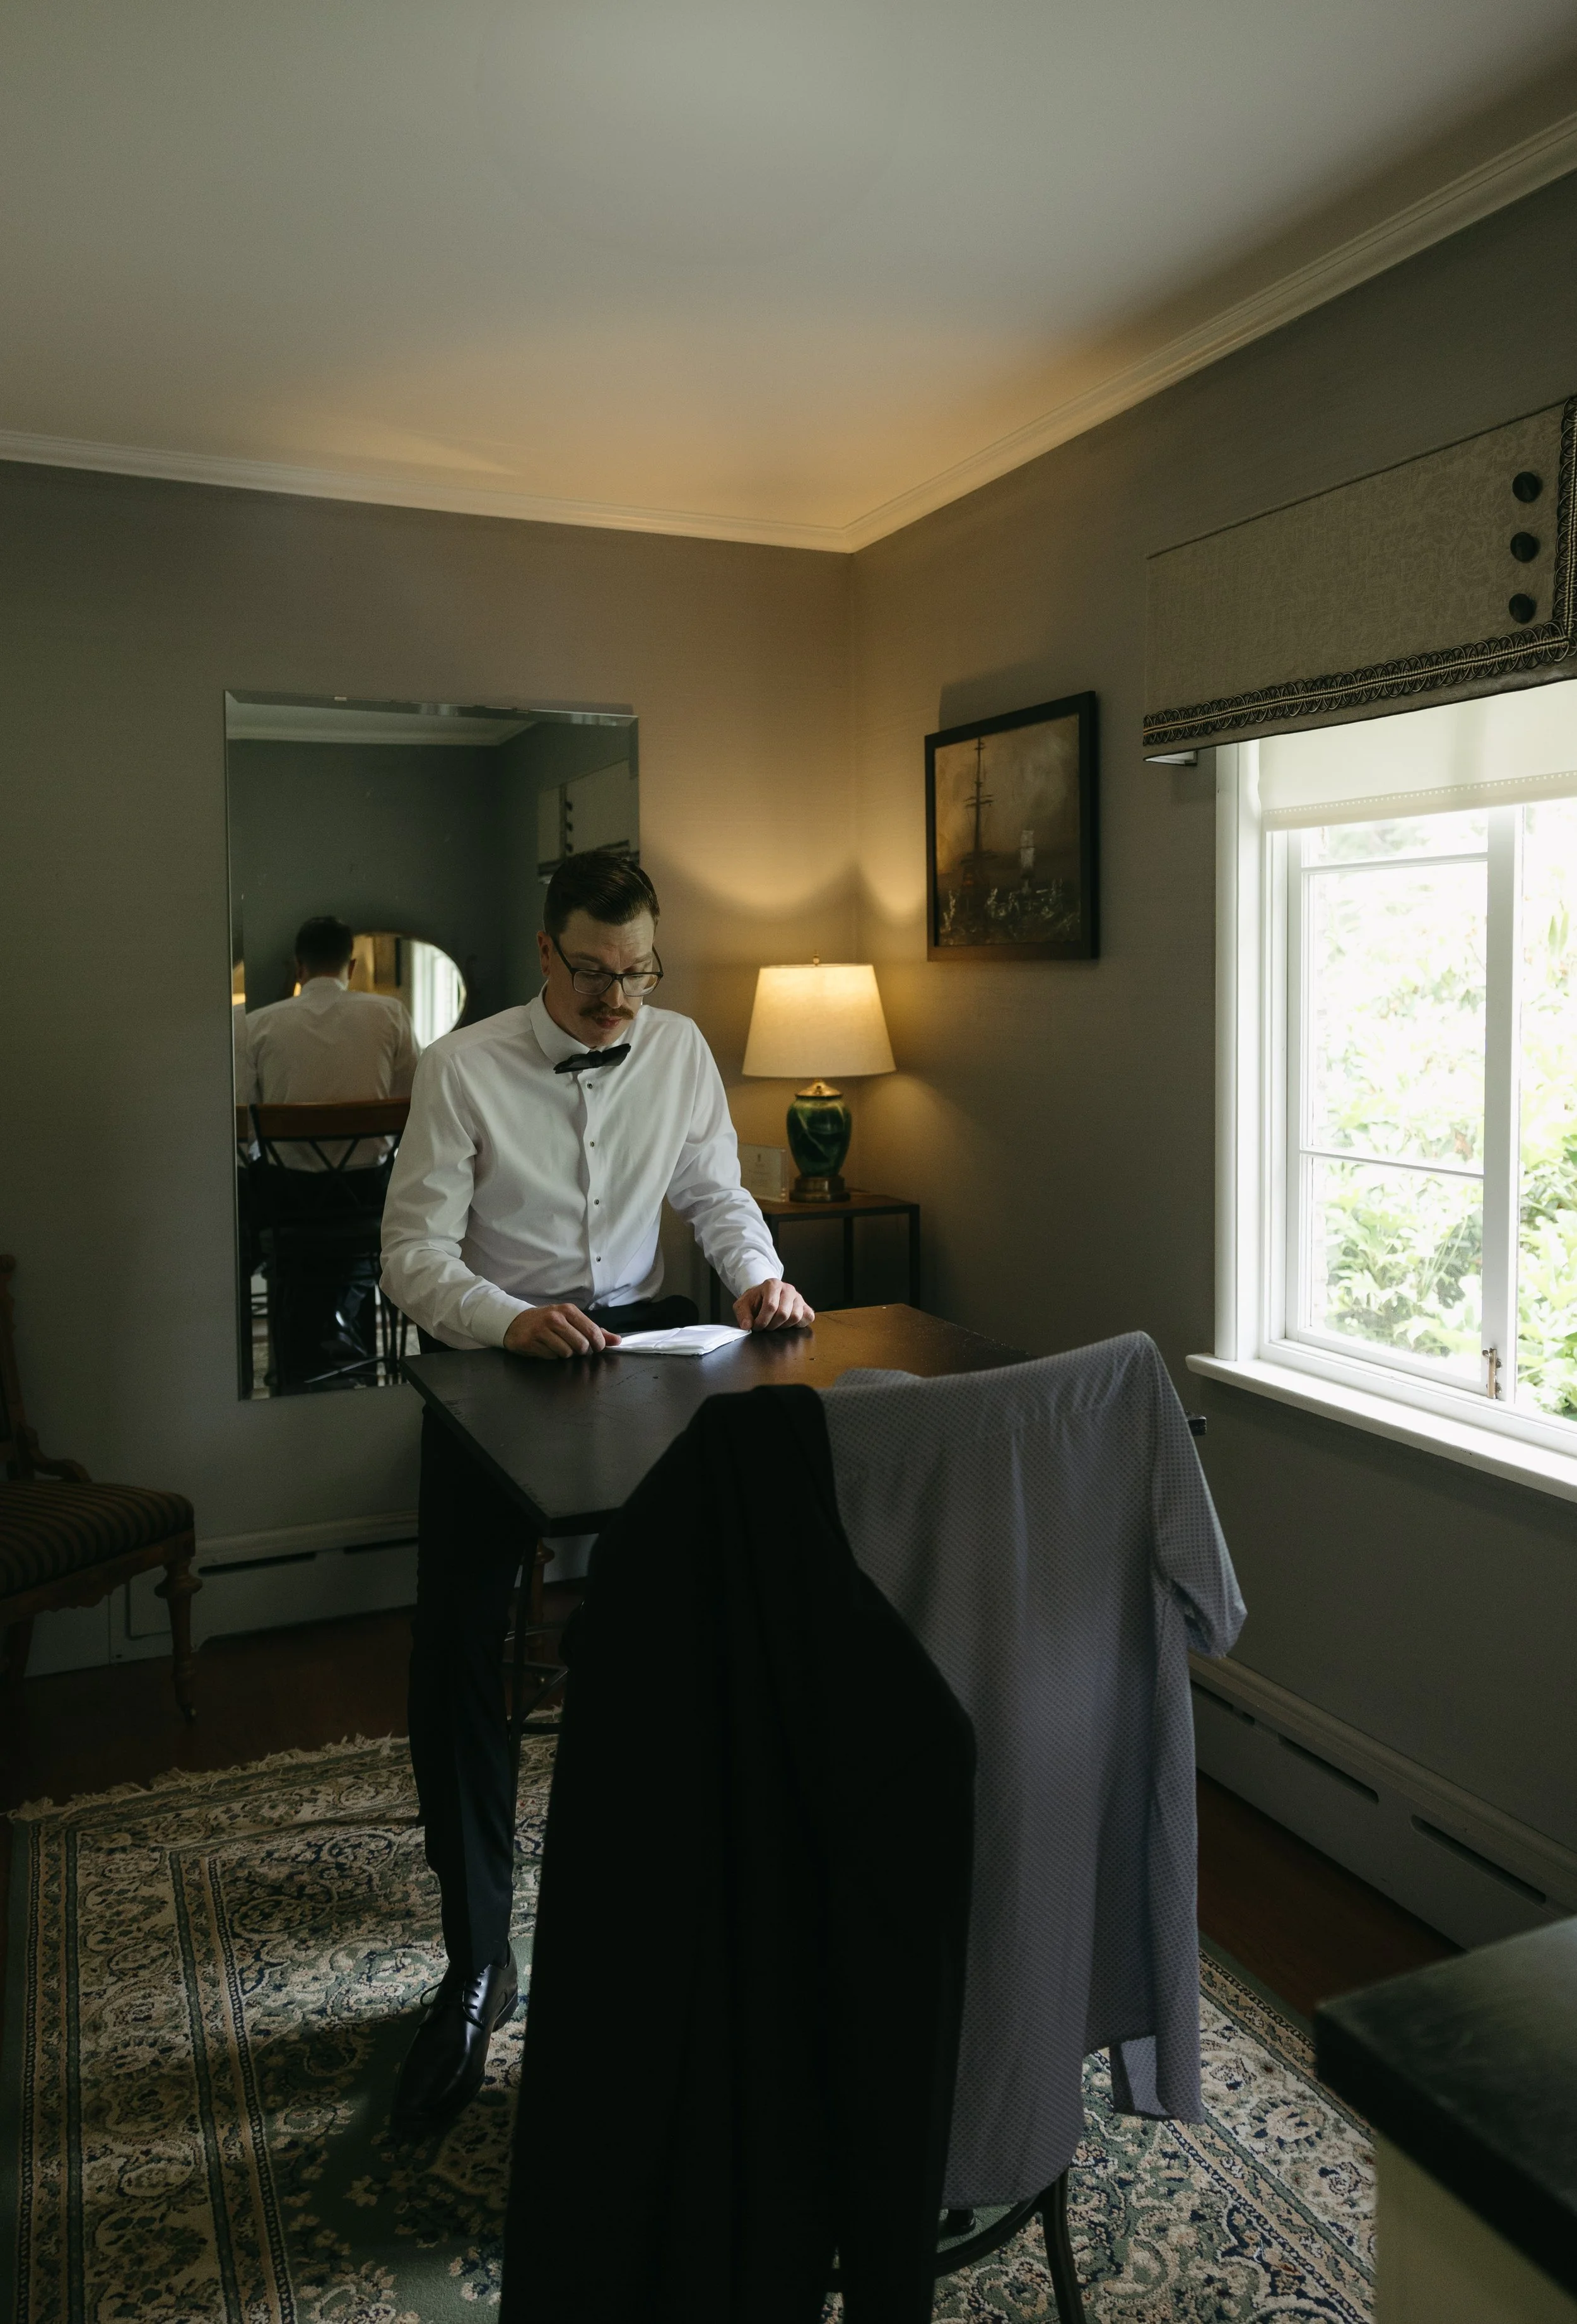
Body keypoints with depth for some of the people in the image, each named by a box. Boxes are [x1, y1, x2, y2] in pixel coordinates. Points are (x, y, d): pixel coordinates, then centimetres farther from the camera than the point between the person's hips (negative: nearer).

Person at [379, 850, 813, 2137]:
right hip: (494, 1352, -2)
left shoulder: (682, 1050, 4)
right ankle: (479, 1960, 1)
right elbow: (416, 1255, -10)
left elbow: (718, 1193, 11)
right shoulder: (463, 1068, -8)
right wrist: (512, 1319, -29)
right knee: (454, 1652, -14)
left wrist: (760, 1273, -10)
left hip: (641, 1334, 3)